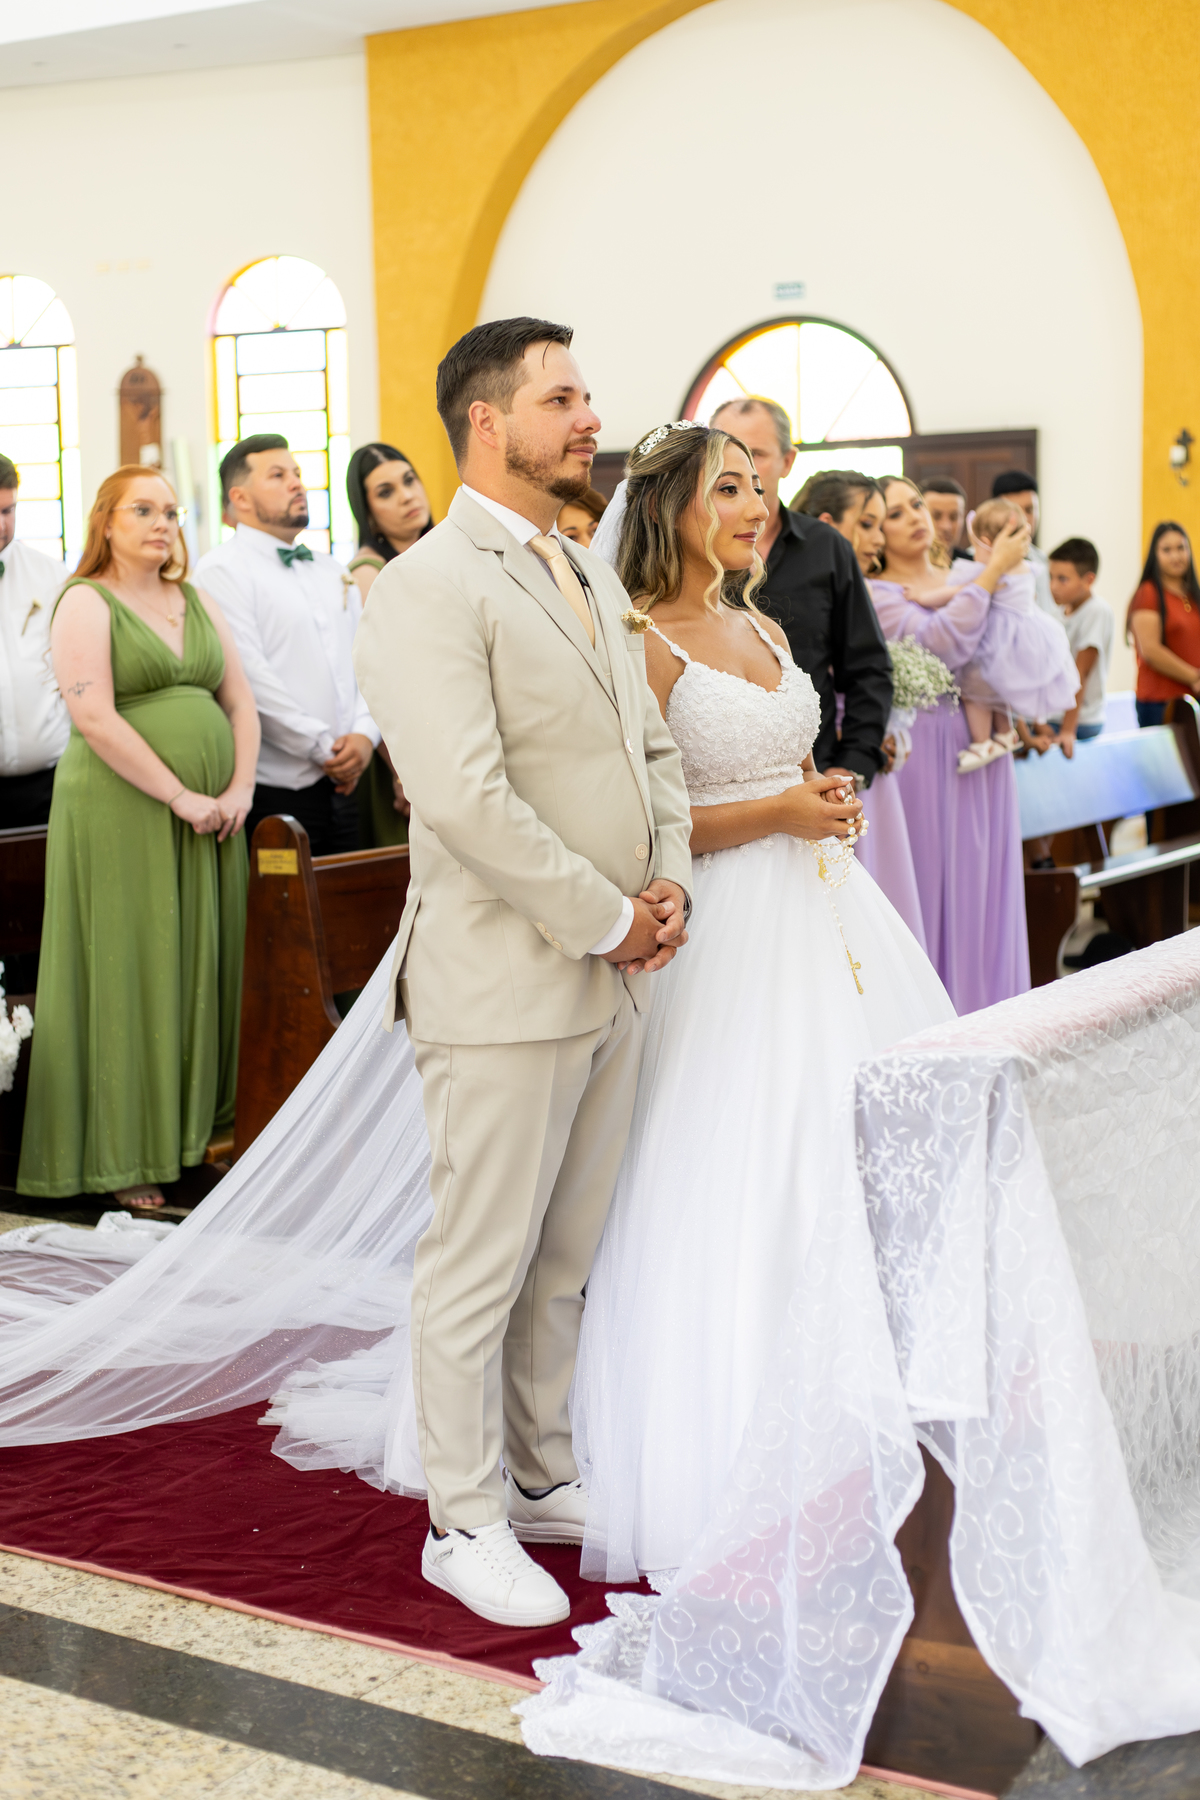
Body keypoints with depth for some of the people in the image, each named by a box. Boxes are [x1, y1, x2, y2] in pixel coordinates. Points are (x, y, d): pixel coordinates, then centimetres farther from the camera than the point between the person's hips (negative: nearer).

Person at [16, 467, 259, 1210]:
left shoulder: (198, 603, 16)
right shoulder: (86, 604, -3)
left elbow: (240, 701, 13)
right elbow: (95, 718, -14)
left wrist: (240, 788, -2)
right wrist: (181, 797, -16)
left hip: (211, 818, 6)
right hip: (121, 811, -6)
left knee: (203, 970, 7)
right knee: (130, 974, -1)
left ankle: (197, 1132, 17)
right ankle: (126, 1157, 7)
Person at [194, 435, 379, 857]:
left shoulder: (332, 572, 19)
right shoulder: (222, 570, -5)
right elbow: (250, 678, -14)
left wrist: (364, 735, -5)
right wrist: (324, 748, -12)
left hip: (340, 787, 7)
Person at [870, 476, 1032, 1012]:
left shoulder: (963, 579, 14)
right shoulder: (876, 595, -6)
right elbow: (941, 643, -22)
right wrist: (993, 570, -17)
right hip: (924, 751, -6)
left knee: (984, 883, 9)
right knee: (932, 886, -2)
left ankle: (986, 1009, 18)